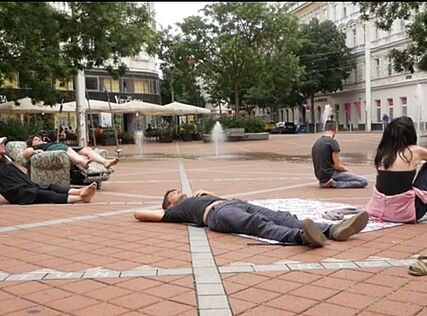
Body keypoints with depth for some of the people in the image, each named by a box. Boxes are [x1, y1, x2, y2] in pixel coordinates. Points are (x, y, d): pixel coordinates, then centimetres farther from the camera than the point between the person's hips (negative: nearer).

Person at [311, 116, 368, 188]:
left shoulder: (316, 143, 11)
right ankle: (334, 184, -14)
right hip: (330, 175, -9)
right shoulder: (333, 142, -13)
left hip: (320, 177, 9)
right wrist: (348, 170, 4)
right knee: (364, 181, -9)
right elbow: (337, 166, -15)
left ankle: (326, 182, 12)